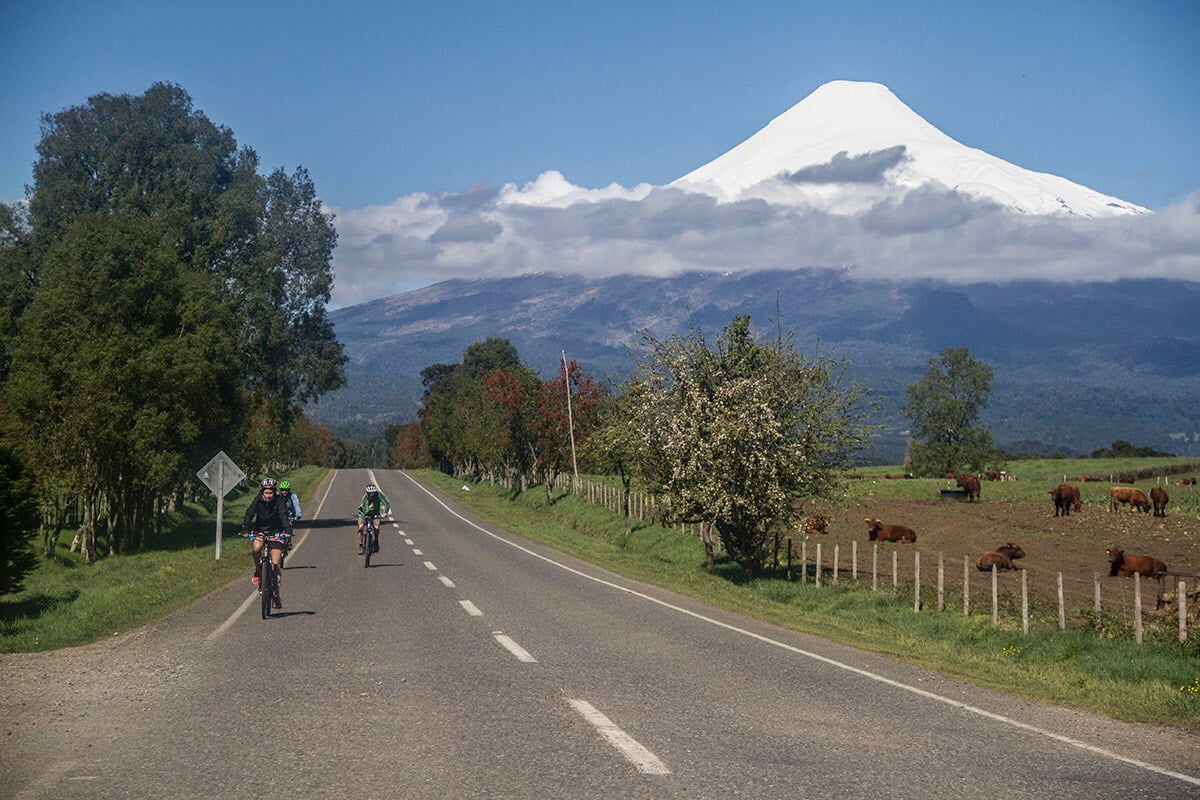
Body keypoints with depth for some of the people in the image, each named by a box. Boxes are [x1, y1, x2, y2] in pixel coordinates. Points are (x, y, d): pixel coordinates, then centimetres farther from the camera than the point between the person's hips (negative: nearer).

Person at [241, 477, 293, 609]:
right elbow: (249, 514, -23)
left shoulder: (278, 503, -16)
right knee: (257, 548, -32)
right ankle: (258, 571, -3)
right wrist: (245, 530, -38)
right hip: (260, 530, 2)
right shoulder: (257, 501, -13)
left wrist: (287, 531, -47)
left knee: (275, 564, -10)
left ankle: (276, 595, 0)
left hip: (275, 533, -1)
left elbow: (284, 516, -30)